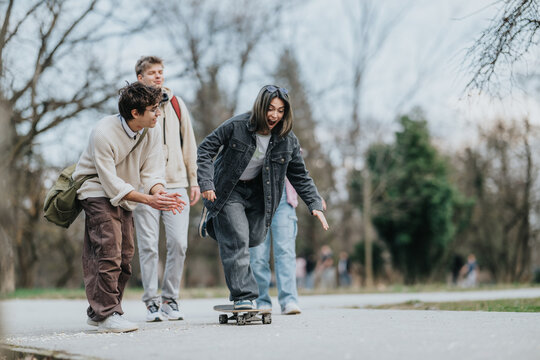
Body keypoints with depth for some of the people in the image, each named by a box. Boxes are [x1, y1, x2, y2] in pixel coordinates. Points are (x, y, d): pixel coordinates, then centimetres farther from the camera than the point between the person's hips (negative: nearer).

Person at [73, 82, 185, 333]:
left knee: (125, 255, 6)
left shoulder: (152, 131, -7)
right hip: (98, 191, -7)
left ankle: (96, 312, 18)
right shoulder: (104, 133, -25)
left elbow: (152, 171, -6)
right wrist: (147, 199, -34)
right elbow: (110, 182, -25)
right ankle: (107, 314, -14)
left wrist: (158, 191, -29)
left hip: (123, 196, 7)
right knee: (109, 251, -19)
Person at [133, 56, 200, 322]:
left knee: (178, 242, -3)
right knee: (148, 245, -3)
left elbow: (188, 144, 15)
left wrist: (194, 180, 10)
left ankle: (170, 300, 9)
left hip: (176, 183, 2)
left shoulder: (176, 104, 13)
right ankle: (152, 302, 6)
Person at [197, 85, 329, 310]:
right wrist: (206, 184, -21)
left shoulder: (288, 140, -9)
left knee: (254, 238, 2)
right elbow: (205, 149, -12)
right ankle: (243, 295, -9)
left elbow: (300, 176, -1)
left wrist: (315, 205, -10)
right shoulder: (236, 126, -19)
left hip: (256, 192, 4)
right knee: (236, 240, -14)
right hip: (228, 191, -4)